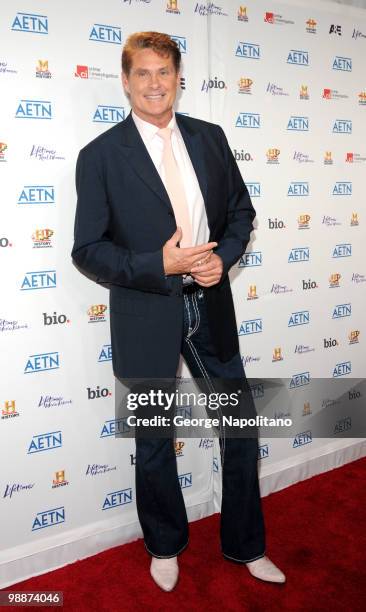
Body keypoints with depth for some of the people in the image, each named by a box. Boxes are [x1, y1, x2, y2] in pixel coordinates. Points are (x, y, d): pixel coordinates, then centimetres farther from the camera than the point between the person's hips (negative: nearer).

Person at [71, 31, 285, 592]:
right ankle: (165, 546, 42)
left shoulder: (210, 137, 4)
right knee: (154, 444, 14)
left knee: (240, 429, 13)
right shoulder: (100, 155, -7)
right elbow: (87, 250, -8)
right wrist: (159, 265, -21)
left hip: (211, 305, 4)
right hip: (147, 314, -3)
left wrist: (223, 256, -9)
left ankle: (245, 545, 38)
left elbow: (241, 210, 11)